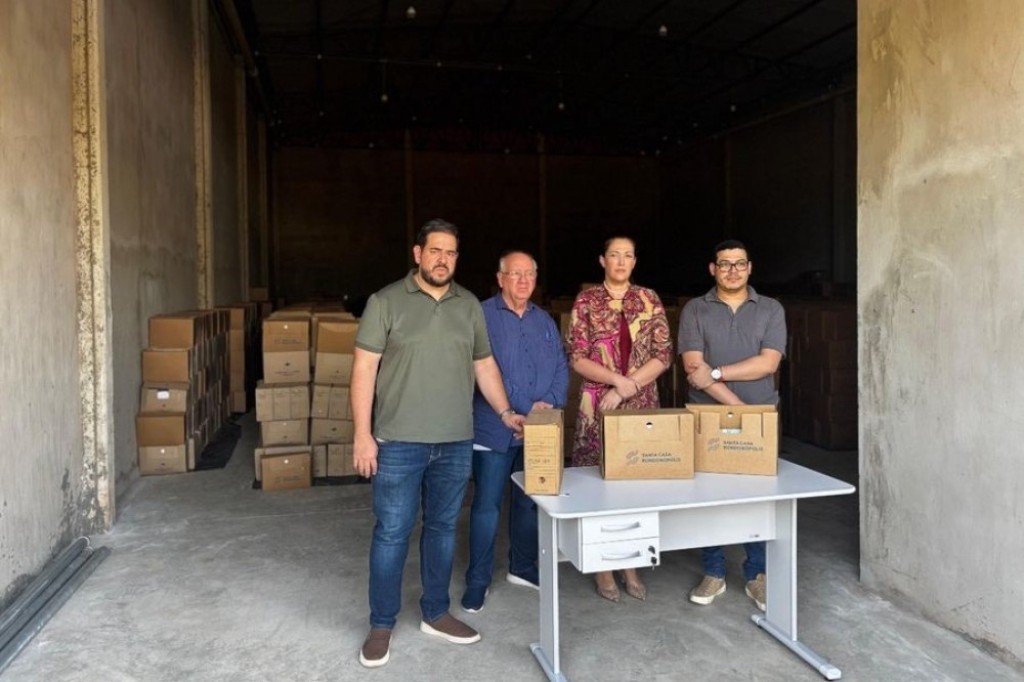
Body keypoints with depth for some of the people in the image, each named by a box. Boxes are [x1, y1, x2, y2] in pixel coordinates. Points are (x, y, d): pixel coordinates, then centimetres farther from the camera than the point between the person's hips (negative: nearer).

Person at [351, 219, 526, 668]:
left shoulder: (470, 305, 9)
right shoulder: (386, 302, -4)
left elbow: (484, 364, 16)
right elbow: (364, 369, -7)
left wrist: (505, 413, 8)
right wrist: (363, 434, -11)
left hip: (456, 442, 4)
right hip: (399, 442, -4)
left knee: (443, 527, 14)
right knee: (392, 532, 4)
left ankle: (436, 614, 31)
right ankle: (381, 625, 20)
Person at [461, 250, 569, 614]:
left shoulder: (545, 321, 13)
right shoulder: (482, 317, -6)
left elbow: (561, 368, 10)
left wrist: (550, 402, -9)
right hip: (494, 429, -5)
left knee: (530, 501, 16)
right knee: (487, 505, 1)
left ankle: (523, 567, 34)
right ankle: (477, 581, 15)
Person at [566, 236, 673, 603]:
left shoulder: (649, 300, 6)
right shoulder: (587, 300, 0)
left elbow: (663, 355, 0)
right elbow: (577, 359, -5)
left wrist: (624, 389, -11)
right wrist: (620, 379, -17)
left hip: (642, 405, 2)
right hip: (597, 404, -2)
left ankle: (631, 565, 22)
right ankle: (603, 567, 17)